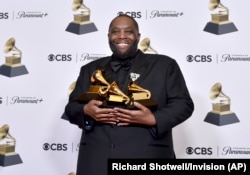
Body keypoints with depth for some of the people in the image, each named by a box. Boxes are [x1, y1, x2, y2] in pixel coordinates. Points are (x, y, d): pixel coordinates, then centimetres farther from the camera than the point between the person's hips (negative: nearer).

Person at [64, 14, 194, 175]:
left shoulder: (164, 65, 8)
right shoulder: (90, 69, 17)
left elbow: (184, 104, 3)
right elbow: (71, 107, 16)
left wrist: (153, 119, -15)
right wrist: (86, 111, -8)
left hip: (146, 160, -2)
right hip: (97, 162, 3)